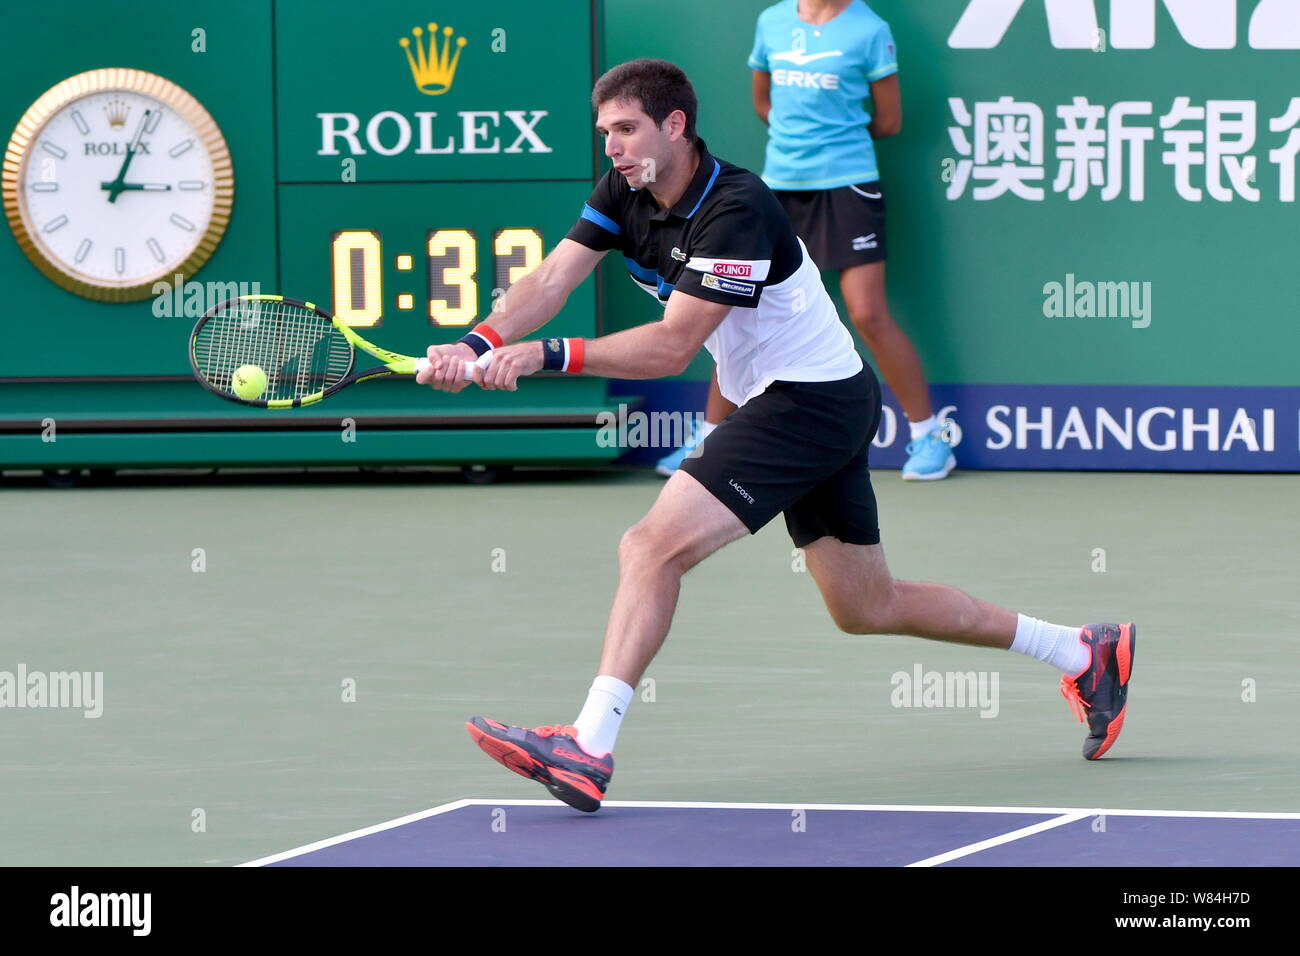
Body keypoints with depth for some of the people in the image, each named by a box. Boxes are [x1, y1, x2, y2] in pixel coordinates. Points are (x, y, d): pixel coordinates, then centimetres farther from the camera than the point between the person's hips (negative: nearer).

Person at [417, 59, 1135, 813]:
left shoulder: (736, 209, -24)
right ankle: (1081, 653, 29)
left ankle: (588, 749, -28)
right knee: (867, 608, 18)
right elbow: (550, 282, -9)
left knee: (654, 546, -22)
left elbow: (672, 345, -30)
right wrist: (478, 346, -27)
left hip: (814, 399, -10)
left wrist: (547, 355, -39)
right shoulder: (625, 195, 1)